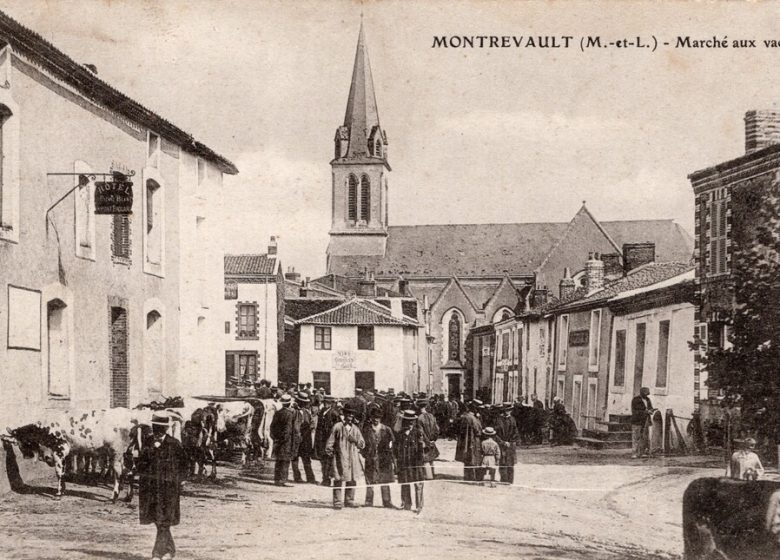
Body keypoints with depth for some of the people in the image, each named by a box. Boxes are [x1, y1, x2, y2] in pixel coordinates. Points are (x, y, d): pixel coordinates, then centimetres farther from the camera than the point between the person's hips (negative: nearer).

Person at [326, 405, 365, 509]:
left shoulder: (355, 429, 13)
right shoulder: (337, 427, 0)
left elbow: (362, 444, 13)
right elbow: (330, 442, 2)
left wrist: (356, 441, -7)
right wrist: (330, 454, -2)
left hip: (353, 458, 5)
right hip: (340, 457, -5)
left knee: (352, 480, 7)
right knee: (338, 479, -4)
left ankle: (349, 500, 19)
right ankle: (337, 502, 2)